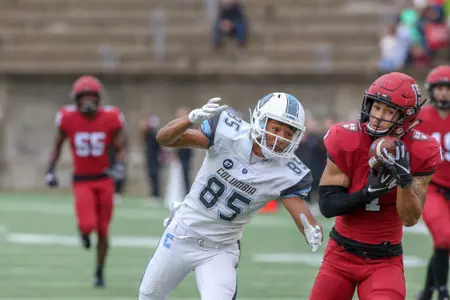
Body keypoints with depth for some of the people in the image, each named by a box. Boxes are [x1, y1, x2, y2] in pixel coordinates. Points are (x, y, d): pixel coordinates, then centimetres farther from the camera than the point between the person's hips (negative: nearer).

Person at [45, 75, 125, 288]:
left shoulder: (110, 119, -9)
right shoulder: (68, 118, -9)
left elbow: (120, 149, -1)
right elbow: (58, 144, 8)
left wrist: (118, 166, -21)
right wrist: (51, 170, 2)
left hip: (104, 180, 1)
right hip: (82, 181, -1)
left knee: (103, 231, 7)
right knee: (88, 225, -20)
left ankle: (99, 272, 27)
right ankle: (83, 232, 20)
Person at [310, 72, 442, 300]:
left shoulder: (419, 152, -10)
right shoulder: (345, 141, -12)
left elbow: (410, 219, -12)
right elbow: (327, 205, -13)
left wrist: (404, 180, -29)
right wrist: (368, 192, -28)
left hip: (385, 260, -1)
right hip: (342, 254, 1)